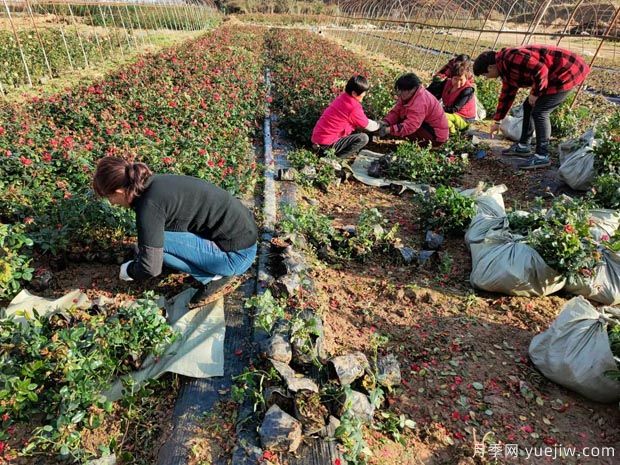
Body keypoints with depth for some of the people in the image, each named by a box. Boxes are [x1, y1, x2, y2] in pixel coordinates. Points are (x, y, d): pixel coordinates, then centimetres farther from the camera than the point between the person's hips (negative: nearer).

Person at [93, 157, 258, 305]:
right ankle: (214, 268, 12)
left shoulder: (149, 205, -19)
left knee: (157, 242, -14)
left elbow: (151, 268, -17)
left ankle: (214, 275, 0)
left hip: (237, 255, -9)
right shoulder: (156, 182, 6)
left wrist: (129, 271, 4)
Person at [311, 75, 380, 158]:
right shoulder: (354, 107, -17)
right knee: (364, 138, -10)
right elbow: (367, 125, 0)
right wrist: (378, 125, 19)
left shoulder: (342, 97, 8)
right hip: (327, 144, -9)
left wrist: (374, 123, 20)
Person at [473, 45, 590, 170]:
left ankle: (542, 156, -6)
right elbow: (506, 95, 22)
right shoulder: (506, 68, 11)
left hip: (567, 72, -10)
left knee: (539, 112, -12)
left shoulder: (511, 58, -22)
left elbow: (540, 70, -31)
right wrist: (497, 122, 27)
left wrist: (535, 93, -15)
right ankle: (523, 146, 26)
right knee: (528, 106, 16)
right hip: (556, 75, 10)